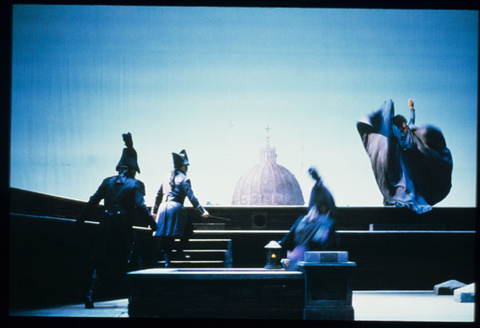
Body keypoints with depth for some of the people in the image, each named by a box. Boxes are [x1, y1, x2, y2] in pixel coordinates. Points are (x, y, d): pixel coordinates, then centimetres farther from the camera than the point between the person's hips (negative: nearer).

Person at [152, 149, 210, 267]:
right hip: (176, 208, -6)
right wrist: (202, 212, -4)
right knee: (189, 228, 13)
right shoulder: (184, 179, -2)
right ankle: (180, 250, 4)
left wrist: (155, 211, 32)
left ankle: (167, 261, 2)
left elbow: (158, 195, 22)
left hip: (163, 208, 6)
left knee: (166, 236, 7)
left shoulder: (167, 178, 16)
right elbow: (191, 197, -8)